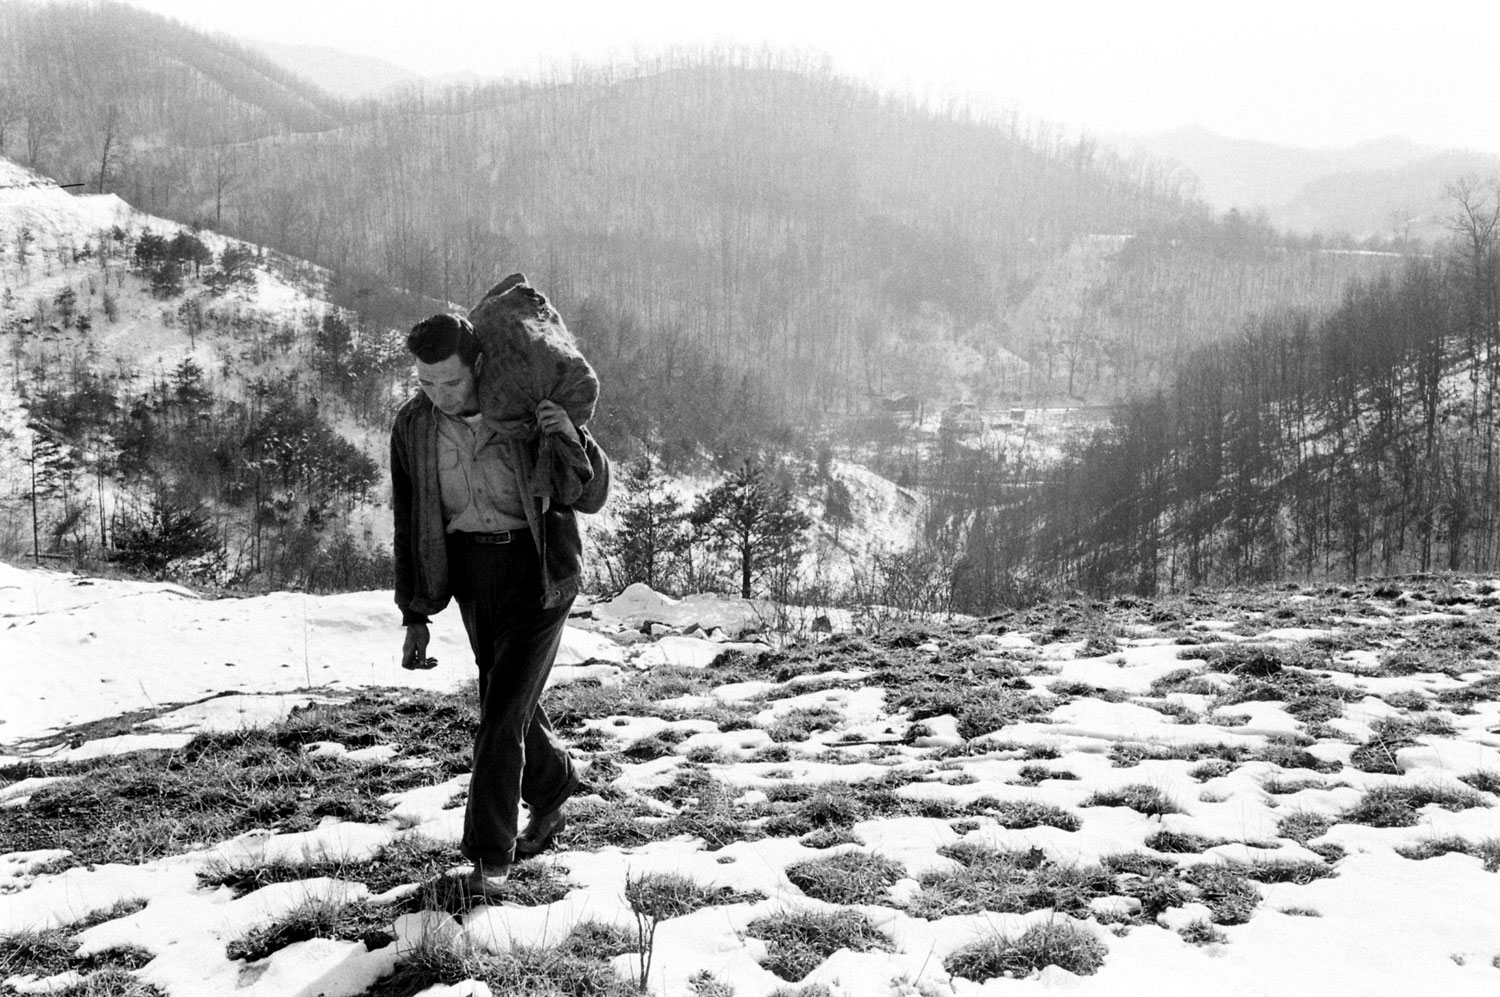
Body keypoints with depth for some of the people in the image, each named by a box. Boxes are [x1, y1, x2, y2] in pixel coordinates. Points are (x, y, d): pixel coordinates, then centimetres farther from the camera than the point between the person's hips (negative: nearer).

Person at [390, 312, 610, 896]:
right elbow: (410, 524, 2)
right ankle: (552, 792, 44)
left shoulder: (530, 410, -15)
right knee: (508, 700, 17)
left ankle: (491, 853, 5)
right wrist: (415, 617, 1)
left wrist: (574, 438, -32)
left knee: (503, 711, -9)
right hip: (472, 571, 4)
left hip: (538, 570, -4)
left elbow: (591, 498, -13)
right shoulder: (412, 426, -6)